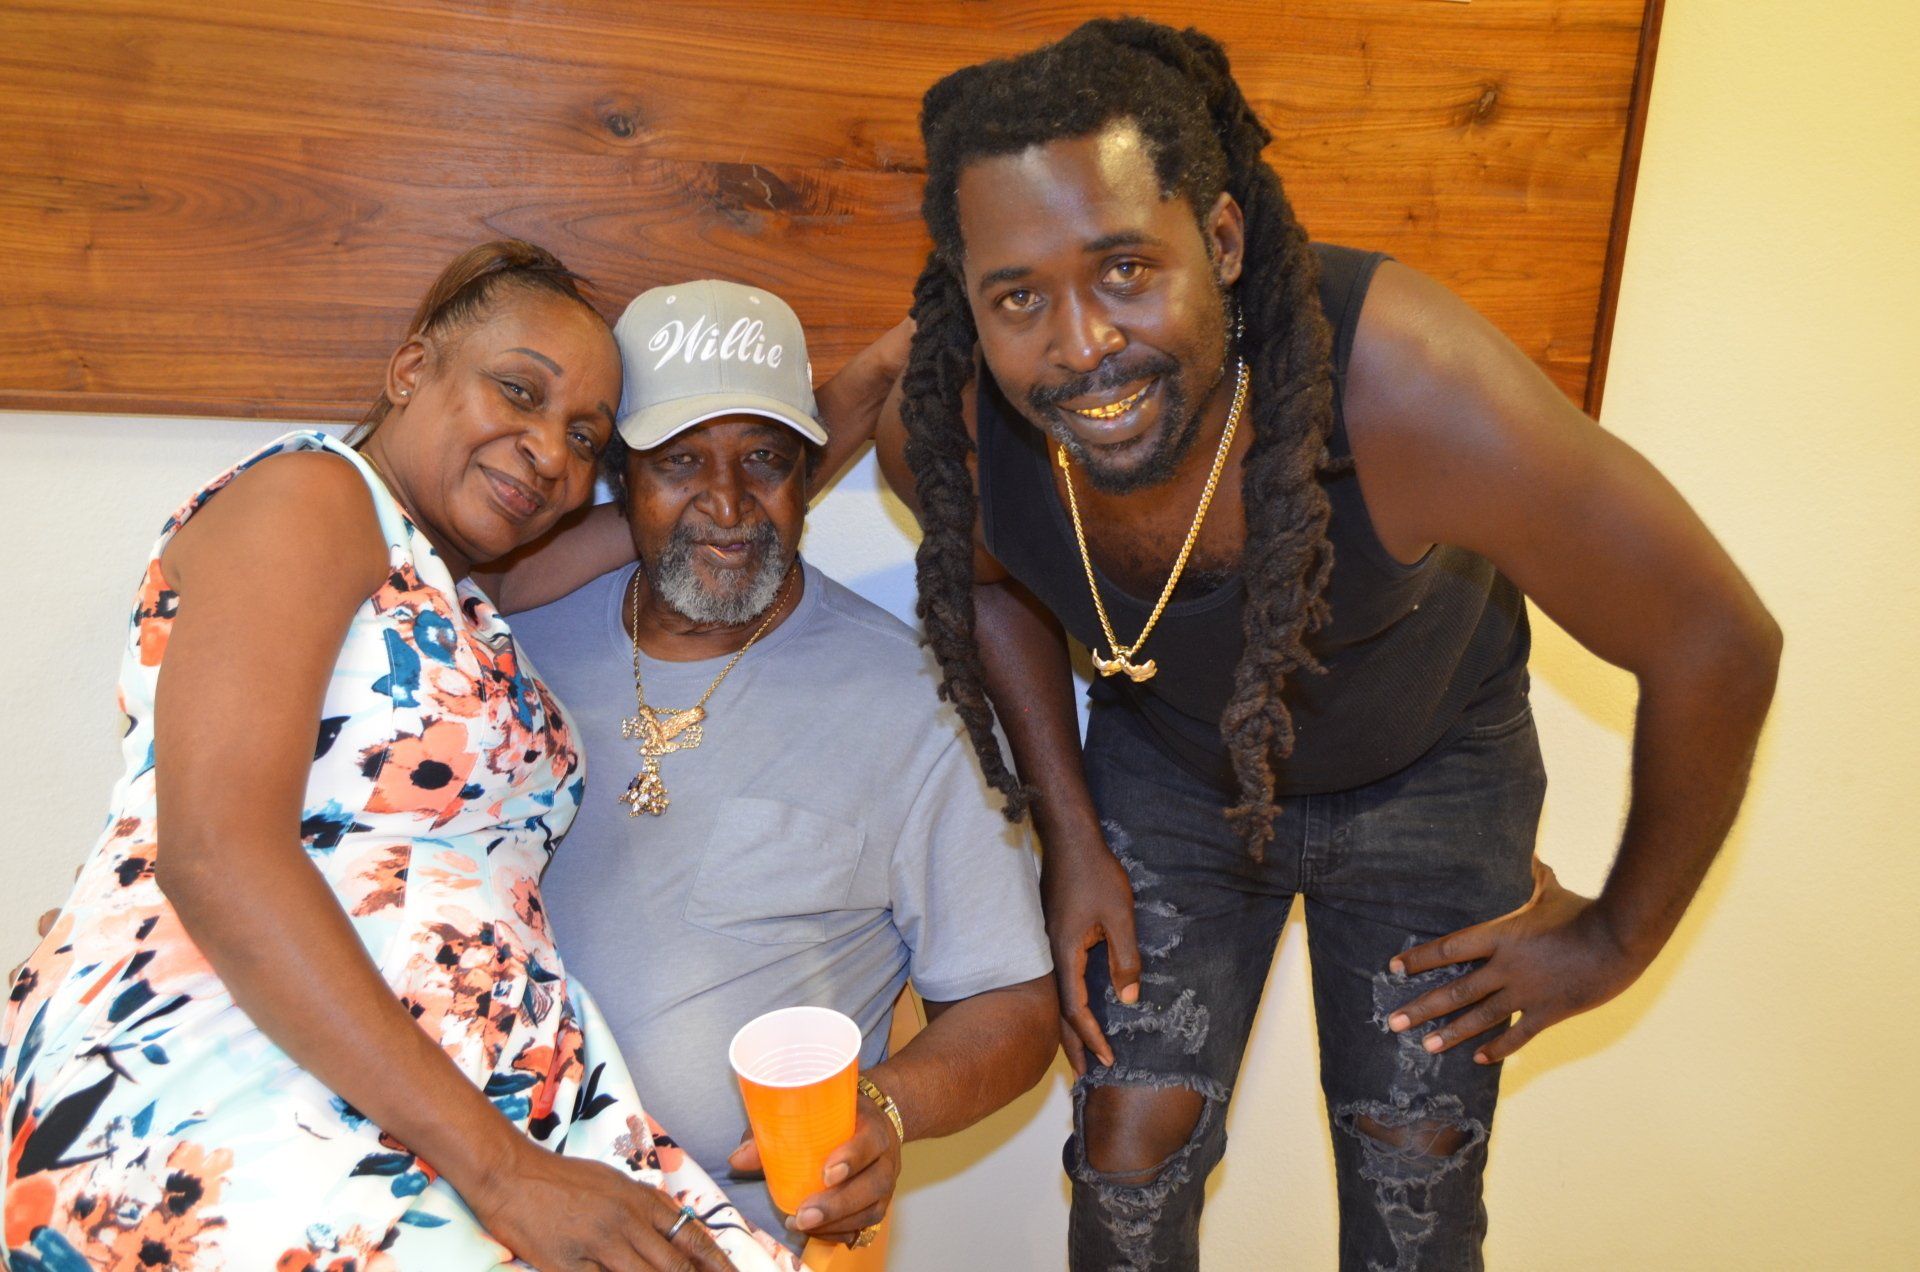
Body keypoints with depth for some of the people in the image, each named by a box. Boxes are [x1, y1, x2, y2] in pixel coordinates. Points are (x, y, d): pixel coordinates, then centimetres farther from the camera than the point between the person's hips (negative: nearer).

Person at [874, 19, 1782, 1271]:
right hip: (1166, 774, 2)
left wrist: (1620, 936, -10)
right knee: (1130, 1158, 3)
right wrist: (1073, 836, -3)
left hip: (1427, 778, -1)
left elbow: (1719, 647, -24)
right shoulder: (940, 429, -28)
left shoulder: (1408, 387, -39)